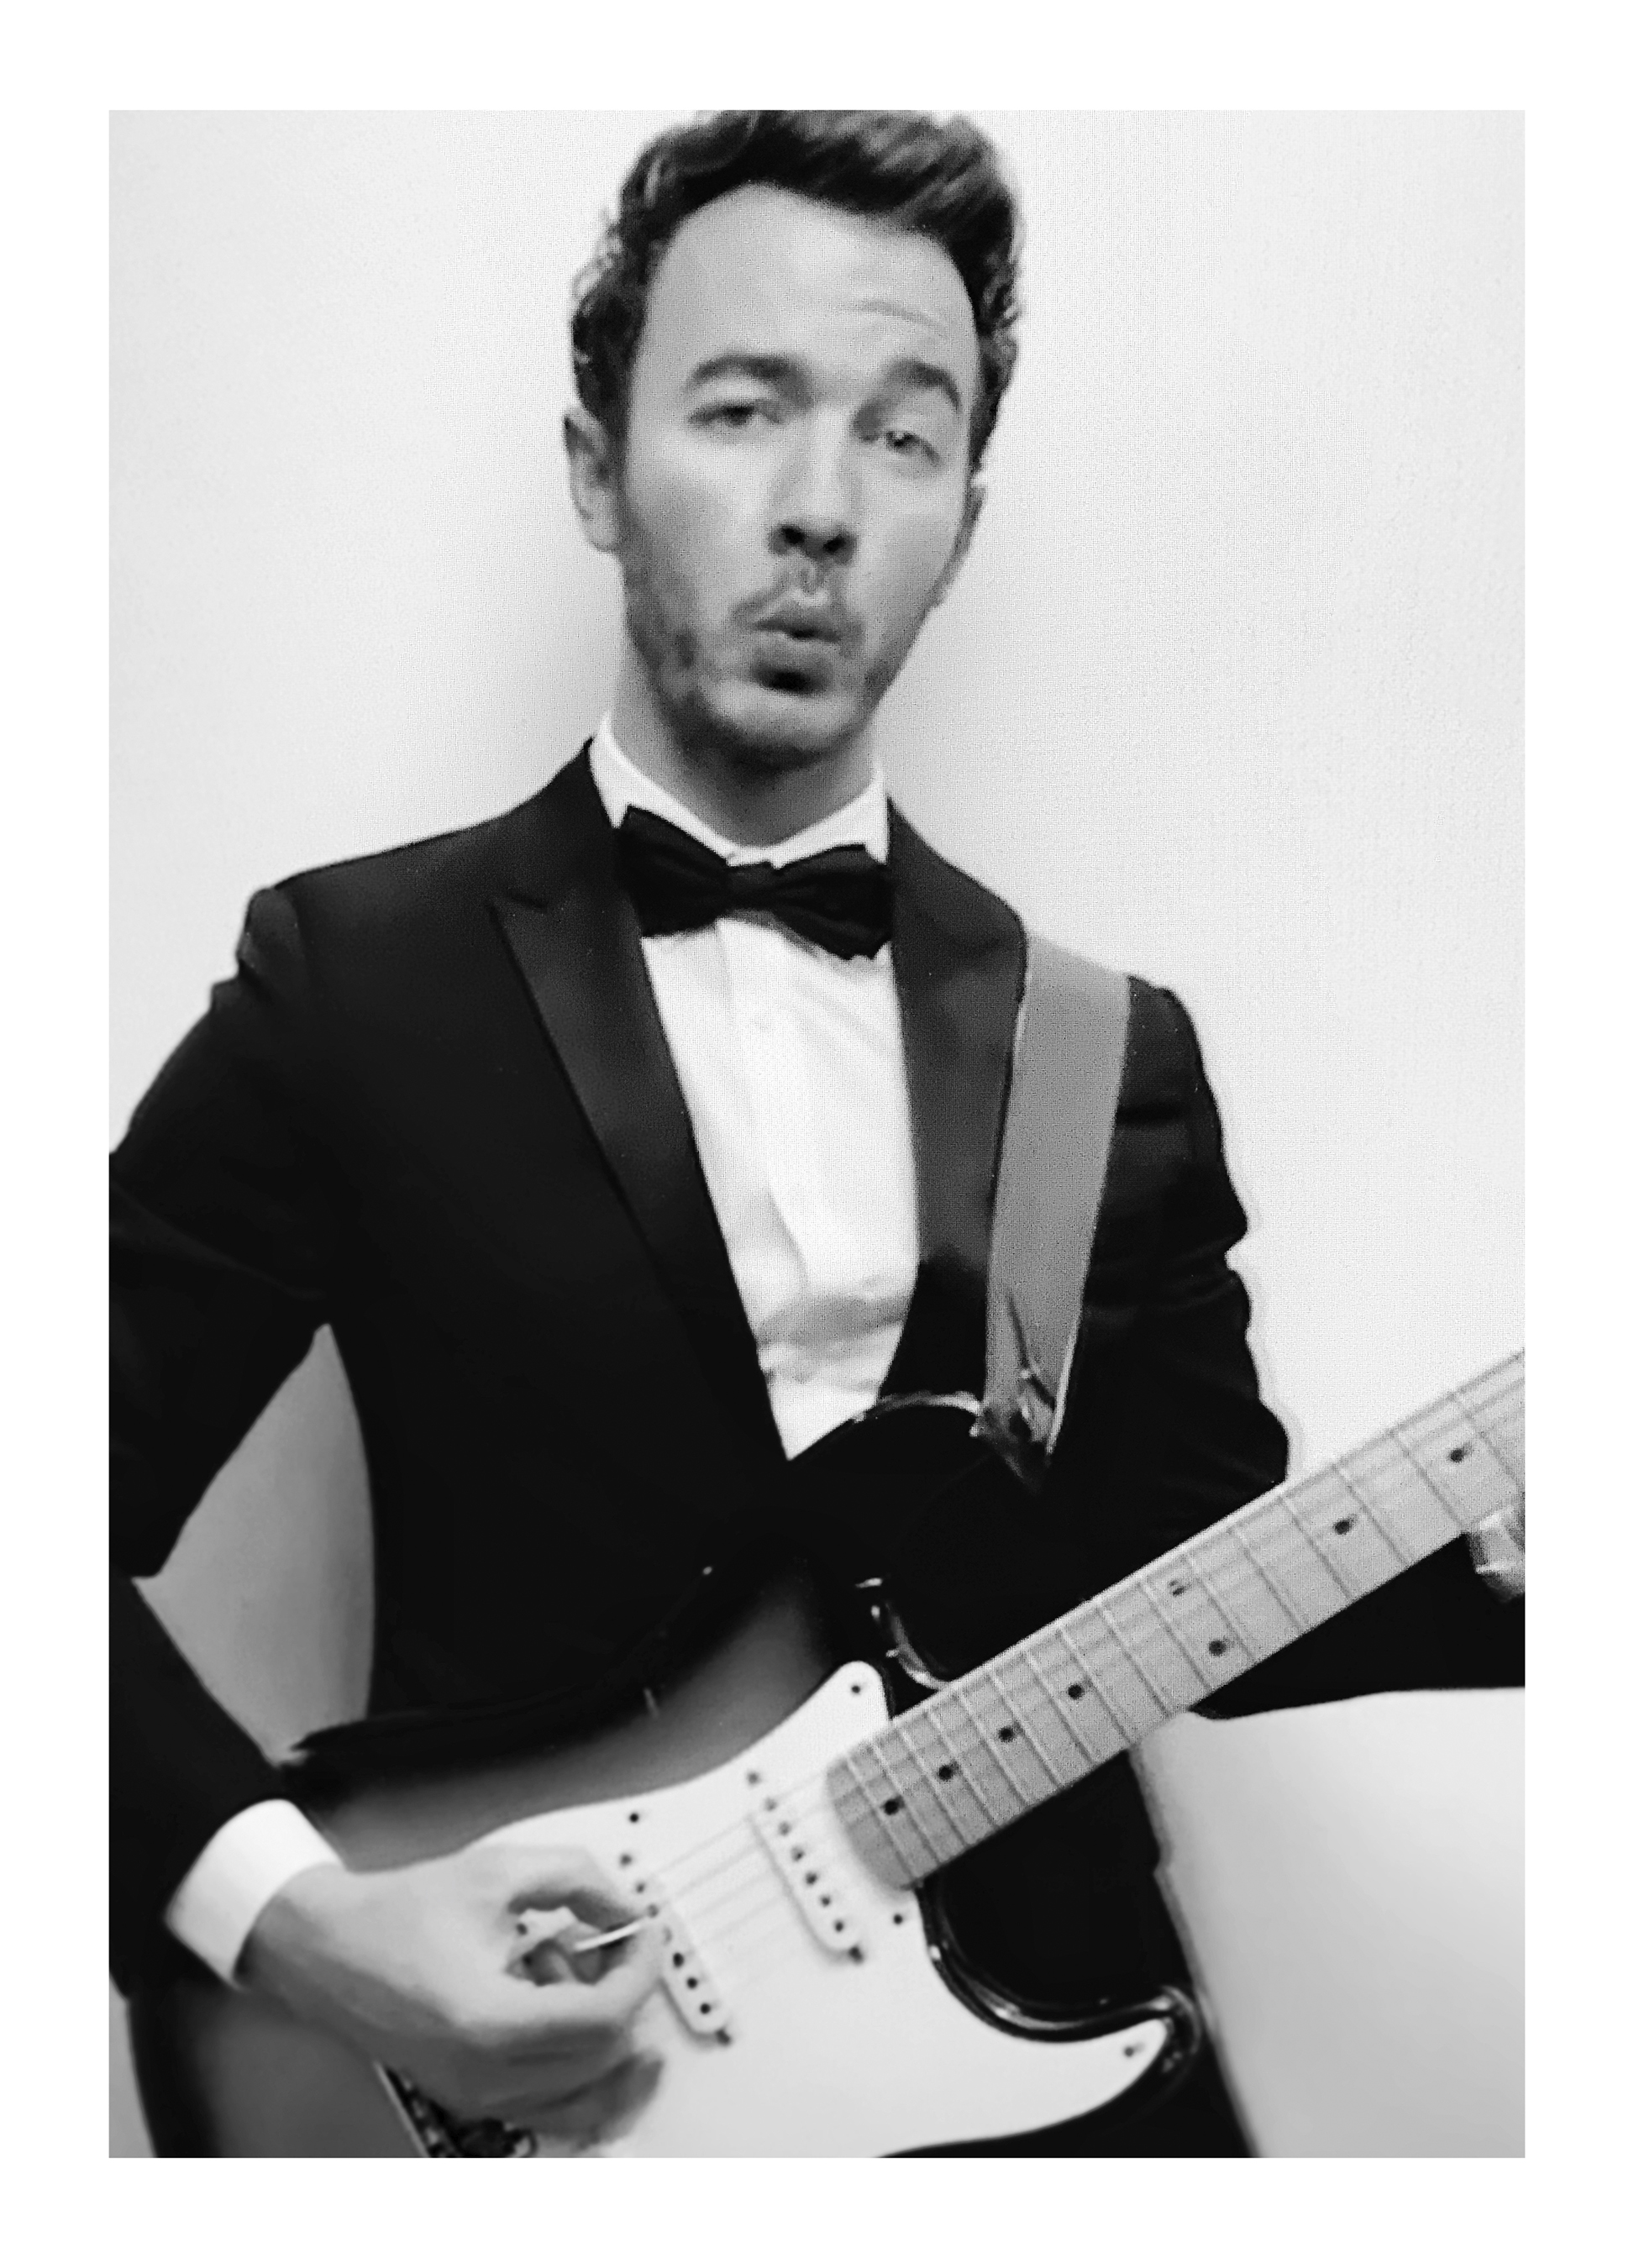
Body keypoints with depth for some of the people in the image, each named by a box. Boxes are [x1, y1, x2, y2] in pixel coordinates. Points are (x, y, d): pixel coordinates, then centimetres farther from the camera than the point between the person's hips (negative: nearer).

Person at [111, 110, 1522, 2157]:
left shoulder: (1113, 1046, 2)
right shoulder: (357, 972, -8)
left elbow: (1202, 1581, 5)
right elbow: (67, 1525, -5)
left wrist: (1524, 1579, -11)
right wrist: (279, 1908, -17)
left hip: (1038, 2023, 2)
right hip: (518, 2068, -1)